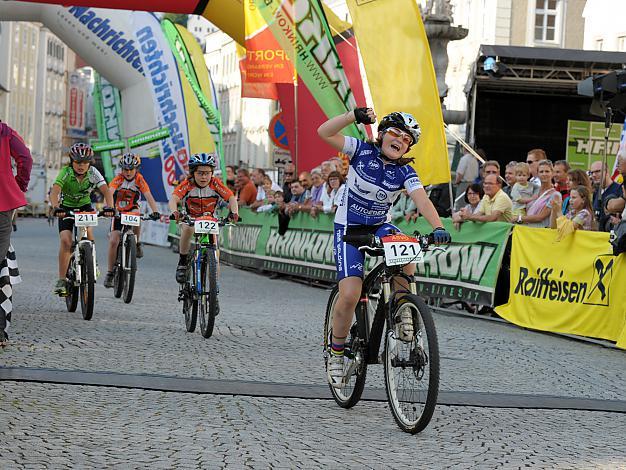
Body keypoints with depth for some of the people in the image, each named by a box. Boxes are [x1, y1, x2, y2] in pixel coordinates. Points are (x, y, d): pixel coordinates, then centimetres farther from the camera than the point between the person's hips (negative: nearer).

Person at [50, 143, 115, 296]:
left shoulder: (93, 173, -19)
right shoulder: (66, 173, -24)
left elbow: (106, 191, -27)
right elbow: (54, 192, -37)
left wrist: (109, 206, -47)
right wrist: (56, 207, -57)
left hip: (85, 206, 2)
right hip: (66, 207, -2)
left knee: (88, 230, -26)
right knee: (65, 240, -19)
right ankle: (62, 280, -14)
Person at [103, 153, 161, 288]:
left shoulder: (139, 179, -13)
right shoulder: (118, 179, -16)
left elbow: (148, 196, -23)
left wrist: (155, 212, -39)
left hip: (132, 210, 0)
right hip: (118, 212, 0)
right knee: (113, 241, -14)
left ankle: (136, 244, -13)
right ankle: (110, 272, -2)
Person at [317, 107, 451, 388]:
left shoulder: (404, 172, -8)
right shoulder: (363, 151, -11)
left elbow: (422, 200, -24)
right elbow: (324, 133, -22)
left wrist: (438, 228, -42)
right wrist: (353, 116, -37)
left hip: (380, 227, 2)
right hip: (348, 229, -2)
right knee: (350, 295, -18)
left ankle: (403, 311, -12)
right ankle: (336, 352, 2)